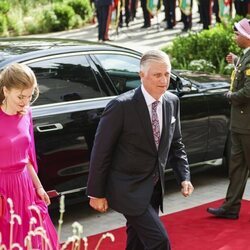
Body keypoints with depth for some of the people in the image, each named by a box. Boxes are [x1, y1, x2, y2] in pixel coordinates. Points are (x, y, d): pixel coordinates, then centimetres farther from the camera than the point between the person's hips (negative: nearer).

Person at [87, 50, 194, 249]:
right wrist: (96, 193, -11)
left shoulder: (172, 102, 0)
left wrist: (184, 177, -2)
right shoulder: (121, 106, -20)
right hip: (129, 188, -7)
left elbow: (175, 144, 12)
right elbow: (101, 151, -14)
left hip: (154, 188, 7)